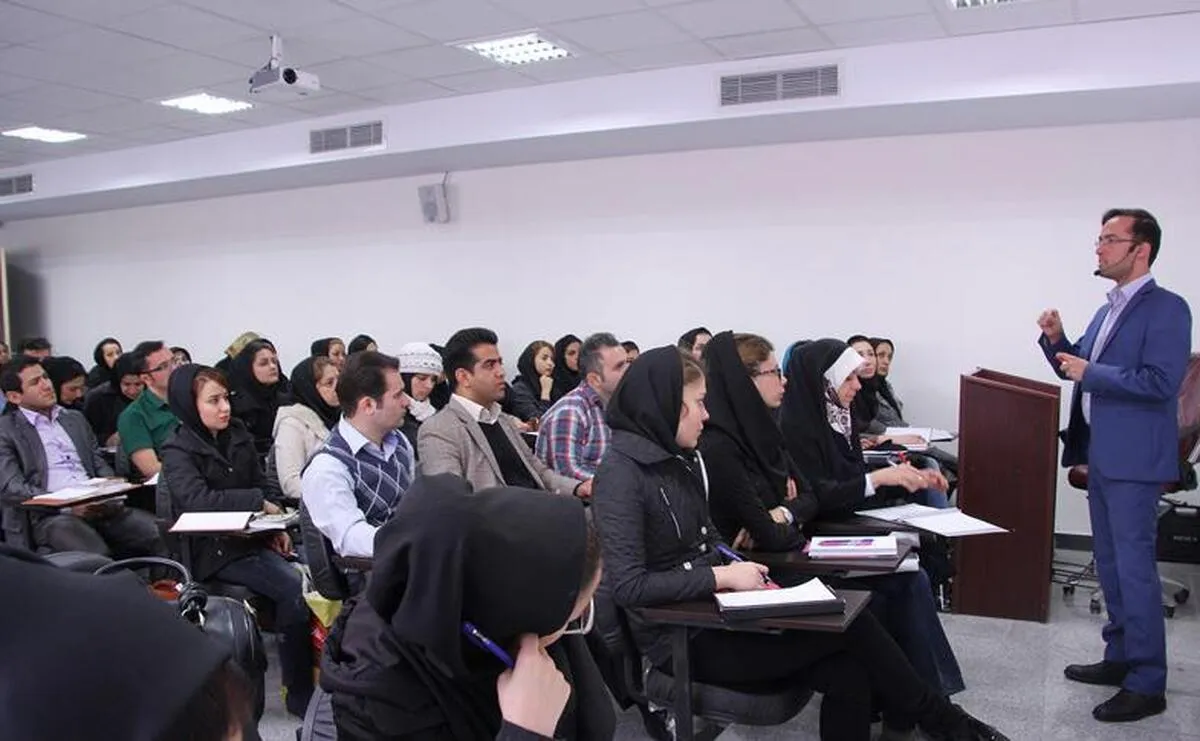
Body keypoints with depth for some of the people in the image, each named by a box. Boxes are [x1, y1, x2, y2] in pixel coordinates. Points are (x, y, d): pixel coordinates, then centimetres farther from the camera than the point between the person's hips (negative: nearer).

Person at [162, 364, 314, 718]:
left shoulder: (238, 435, 10)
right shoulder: (178, 451, -6)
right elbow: (197, 499, -23)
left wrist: (276, 527, 2)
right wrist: (258, 502, -19)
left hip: (252, 536, 5)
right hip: (214, 549, -5)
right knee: (294, 589, -24)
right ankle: (299, 693, -11)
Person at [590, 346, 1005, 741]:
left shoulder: (680, 458, 8)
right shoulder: (622, 473, -18)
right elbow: (628, 587, -24)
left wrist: (736, 566, -2)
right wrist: (722, 577, -21)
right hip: (682, 638, -8)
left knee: (847, 675, -12)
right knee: (851, 625, -10)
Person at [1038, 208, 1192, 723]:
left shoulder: (1166, 309, -12)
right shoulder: (1108, 310, 15)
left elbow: (1160, 382, -22)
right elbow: (1081, 370, 19)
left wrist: (1090, 372, -19)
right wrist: (1057, 341, 2)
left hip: (1133, 460, -9)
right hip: (1101, 456, 9)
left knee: (1134, 567, -4)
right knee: (1110, 564, 16)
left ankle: (1147, 684, 7)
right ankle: (1120, 657, 30)